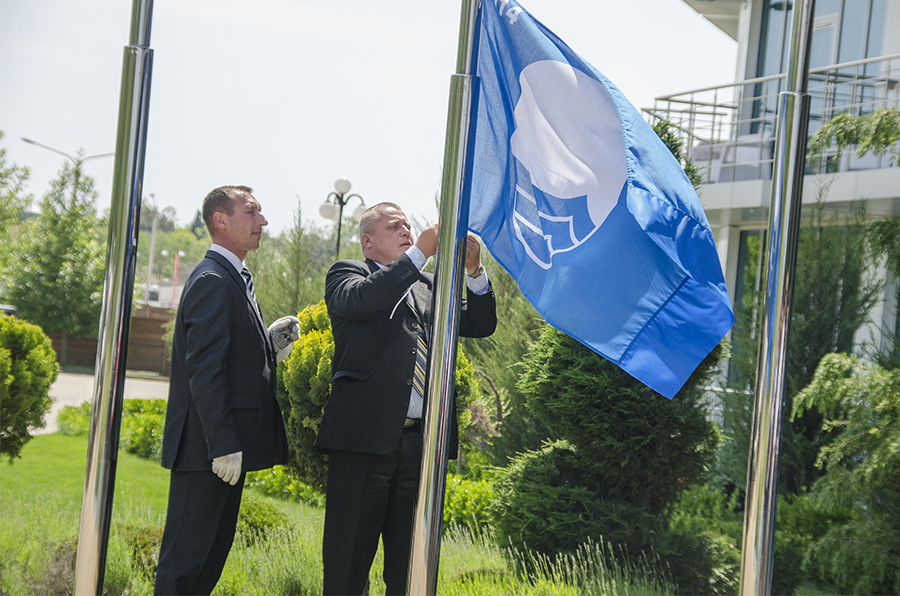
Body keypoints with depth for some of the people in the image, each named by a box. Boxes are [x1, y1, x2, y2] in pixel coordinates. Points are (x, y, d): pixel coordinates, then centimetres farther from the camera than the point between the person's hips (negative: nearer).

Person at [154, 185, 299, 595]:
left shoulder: (233, 280, 19)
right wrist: (223, 446, -23)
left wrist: (270, 342, 5)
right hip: (208, 450, -11)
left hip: (227, 446, 11)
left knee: (214, 549, 14)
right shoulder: (213, 281, -15)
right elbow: (204, 370, -21)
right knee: (188, 554, -6)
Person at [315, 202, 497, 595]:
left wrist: (474, 271, 0)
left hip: (419, 441, 5)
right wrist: (419, 253, -14)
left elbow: (480, 325, 16)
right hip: (365, 436, -4)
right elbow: (359, 299, -15)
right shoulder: (346, 273, 8)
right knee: (349, 556, -1)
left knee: (409, 562, 8)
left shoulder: (430, 286, 22)